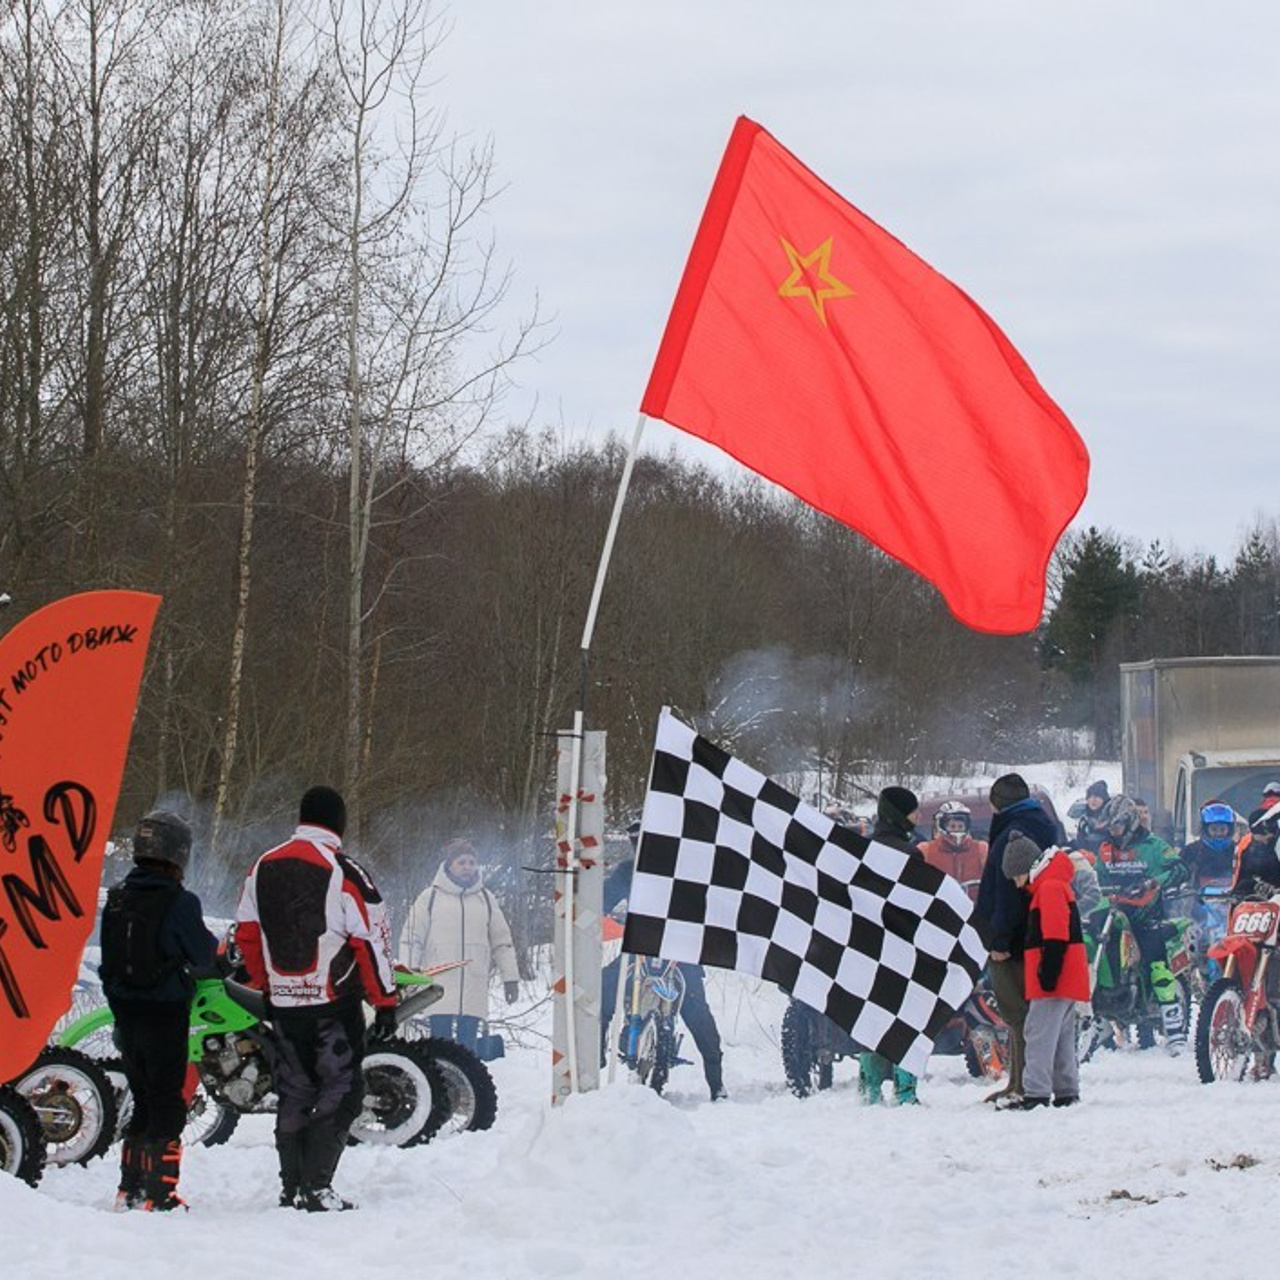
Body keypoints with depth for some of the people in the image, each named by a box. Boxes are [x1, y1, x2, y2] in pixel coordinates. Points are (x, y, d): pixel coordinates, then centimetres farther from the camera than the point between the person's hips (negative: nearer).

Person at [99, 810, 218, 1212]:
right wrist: (216, 945, 17)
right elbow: (203, 956, -6)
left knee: (143, 1101, 17)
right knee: (167, 1104, -1)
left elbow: (107, 961, 11)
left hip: (126, 1012, 6)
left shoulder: (117, 897, 5)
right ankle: (159, 1193, -4)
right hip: (165, 1012, -6)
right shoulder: (179, 902, -14)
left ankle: (130, 1188, 18)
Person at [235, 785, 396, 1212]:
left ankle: (291, 1188, 16)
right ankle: (317, 1185, -10)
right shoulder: (344, 871, -11)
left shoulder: (263, 868, 7)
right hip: (335, 1001, -6)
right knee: (341, 1091, -1)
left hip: (283, 1002, 6)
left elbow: (247, 934, 12)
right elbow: (371, 941, -11)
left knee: (294, 1093, 14)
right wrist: (385, 1001, -5)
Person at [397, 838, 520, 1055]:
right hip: (440, 986, -3)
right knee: (441, 1040, -8)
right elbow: (412, 937, 6)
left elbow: (502, 940, 19)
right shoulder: (431, 897, 5)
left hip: (475, 987, 3)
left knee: (468, 1043, 0)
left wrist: (510, 977, 15)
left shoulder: (486, 899, 15)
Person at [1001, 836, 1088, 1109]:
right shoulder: (1053, 886, 21)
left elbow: (1056, 936, -22)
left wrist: (1049, 971, -24)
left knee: (1040, 1034, -13)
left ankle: (1036, 1093, -17)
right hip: (1067, 981, 11)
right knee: (1062, 1037, 15)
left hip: (1055, 982, -11)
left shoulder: (1049, 888, -12)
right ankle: (1067, 1093, 20)